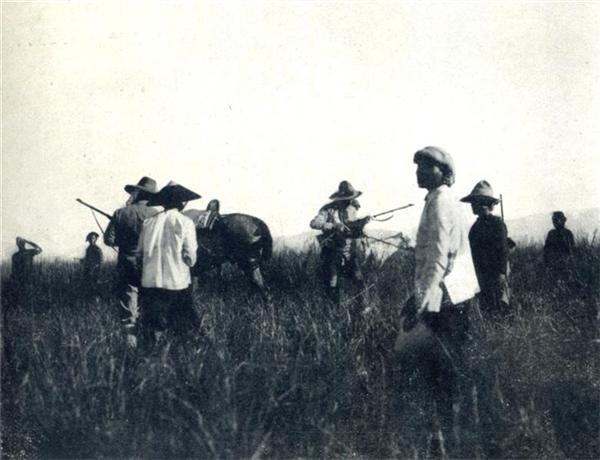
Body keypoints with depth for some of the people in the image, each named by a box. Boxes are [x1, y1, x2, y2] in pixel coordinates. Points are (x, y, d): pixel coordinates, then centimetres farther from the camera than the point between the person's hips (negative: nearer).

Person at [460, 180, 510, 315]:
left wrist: (501, 274, -19)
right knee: (486, 309, 9)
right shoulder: (476, 226, 13)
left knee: (500, 309, -5)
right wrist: (477, 274, 17)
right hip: (482, 276, 8)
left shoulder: (497, 223, -10)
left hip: (496, 274, -8)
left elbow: (503, 250, -14)